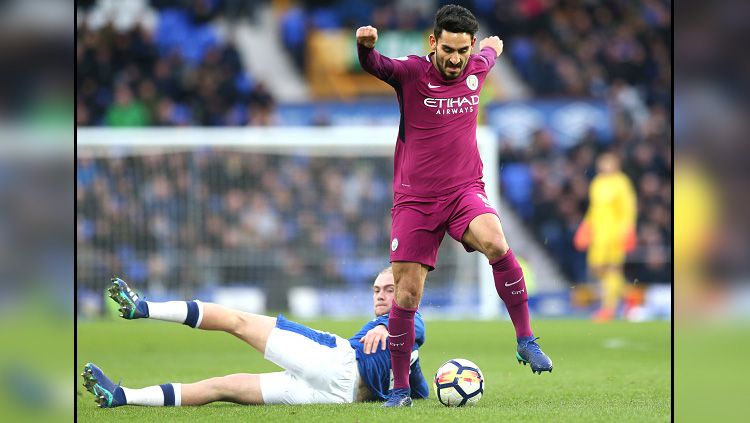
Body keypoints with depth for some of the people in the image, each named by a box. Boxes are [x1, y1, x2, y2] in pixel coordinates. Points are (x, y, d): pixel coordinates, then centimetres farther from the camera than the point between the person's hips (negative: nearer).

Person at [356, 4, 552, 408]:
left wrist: (493, 44, 53)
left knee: (494, 241, -31)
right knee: (406, 294, -3)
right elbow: (376, 66, -26)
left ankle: (525, 341, -20)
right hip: (415, 199, -1)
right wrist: (365, 46, -50)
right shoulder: (412, 72, -7)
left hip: (465, 190, 1)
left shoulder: (476, 69, 4)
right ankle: (400, 389, 13)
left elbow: (492, 48, 28)